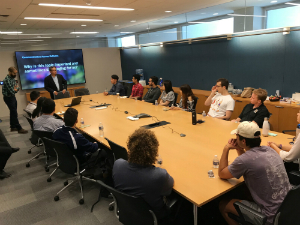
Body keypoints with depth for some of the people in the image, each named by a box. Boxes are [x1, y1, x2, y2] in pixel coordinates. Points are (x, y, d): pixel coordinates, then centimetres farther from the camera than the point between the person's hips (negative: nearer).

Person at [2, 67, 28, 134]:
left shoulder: (12, 78, 6)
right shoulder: (7, 80, -23)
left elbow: (17, 88, 8)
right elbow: (11, 91, -25)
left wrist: (15, 89, -14)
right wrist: (15, 89, -4)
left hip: (12, 97, 9)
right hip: (8, 98, -9)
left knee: (13, 112, 15)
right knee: (14, 113, -7)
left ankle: (13, 127, 26)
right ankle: (19, 129, -3)